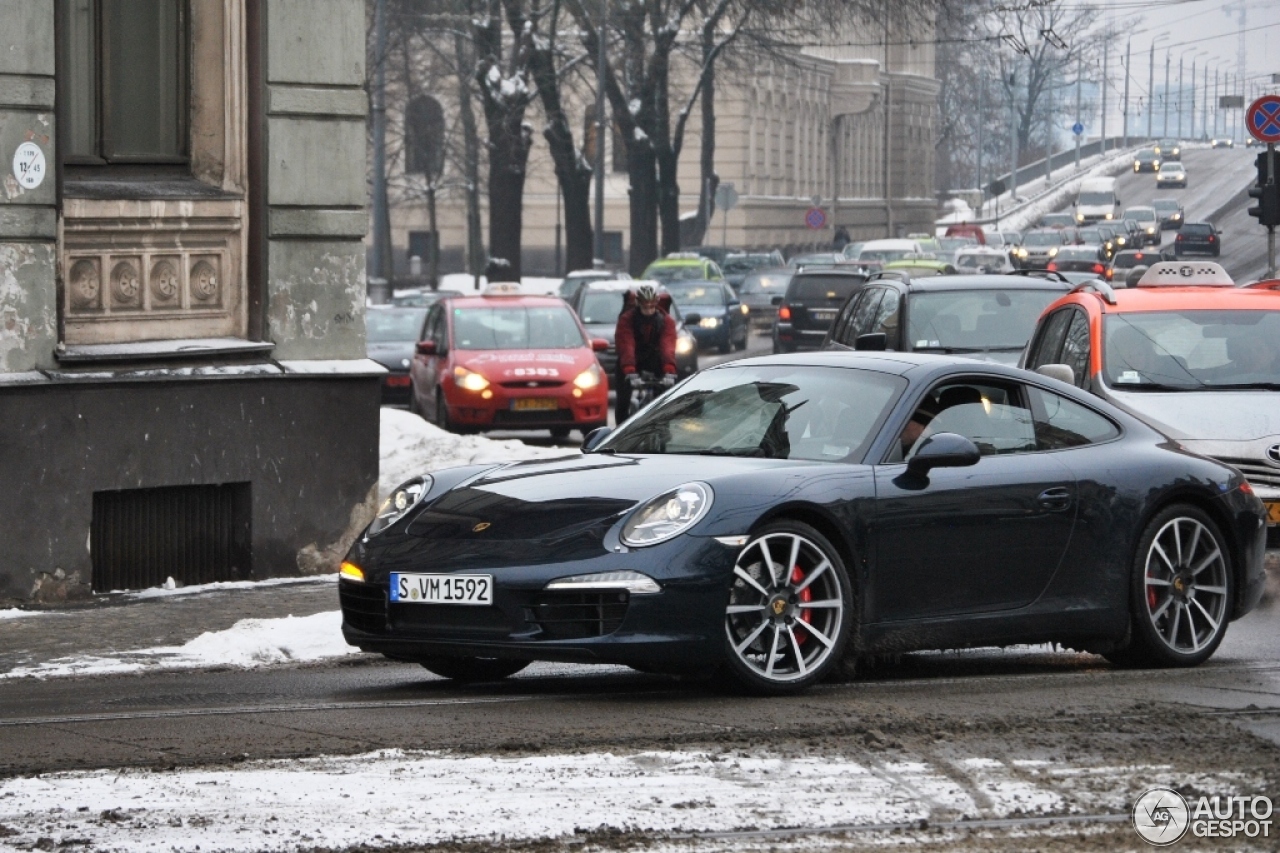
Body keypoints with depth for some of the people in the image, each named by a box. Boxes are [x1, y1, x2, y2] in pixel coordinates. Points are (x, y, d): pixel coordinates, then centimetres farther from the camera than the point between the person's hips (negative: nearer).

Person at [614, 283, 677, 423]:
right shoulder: (626, 319, -24)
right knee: (623, 399, -9)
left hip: (654, 361, 1)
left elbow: (668, 347, -34)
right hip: (632, 361, -1)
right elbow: (626, 347, -36)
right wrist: (630, 374, -51)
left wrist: (669, 373, -49)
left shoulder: (666, 321, -20)